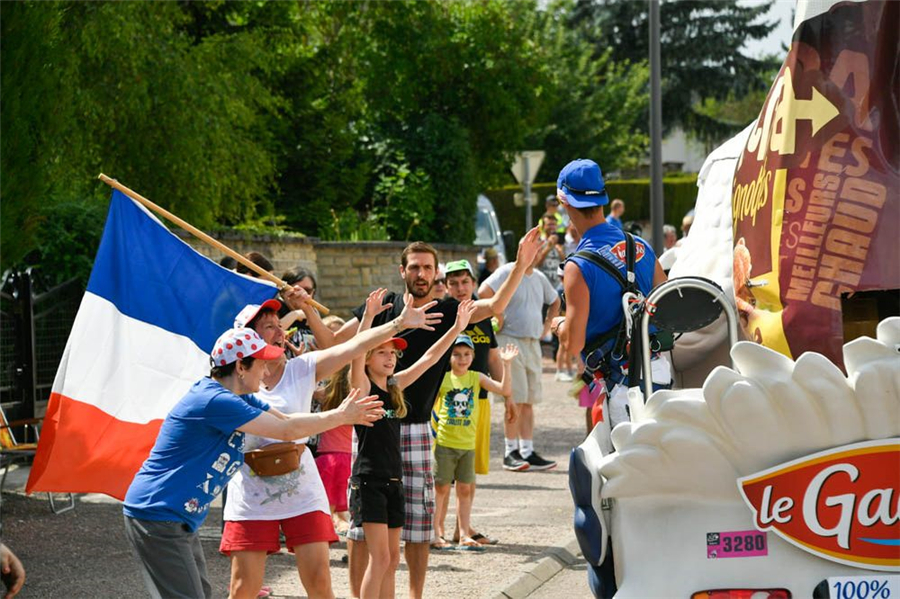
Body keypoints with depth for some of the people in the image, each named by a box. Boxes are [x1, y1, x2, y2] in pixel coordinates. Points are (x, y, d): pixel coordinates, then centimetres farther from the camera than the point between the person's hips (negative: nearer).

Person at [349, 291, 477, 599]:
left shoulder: (395, 386, 11)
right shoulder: (362, 386, -7)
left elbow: (428, 359, 13)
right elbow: (356, 354, -25)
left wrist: (457, 328, 6)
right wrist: (368, 317, -38)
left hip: (393, 481, 8)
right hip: (369, 480, -8)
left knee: (392, 559, 9)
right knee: (380, 558, -11)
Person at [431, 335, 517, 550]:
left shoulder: (477, 378, 1)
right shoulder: (442, 379, -4)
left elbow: (504, 390, -8)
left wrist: (506, 364, -15)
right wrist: (433, 425, -7)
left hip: (467, 444, 2)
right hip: (444, 442, -2)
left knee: (465, 489, 7)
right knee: (441, 487, 3)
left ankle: (464, 535, 13)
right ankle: (436, 534, 9)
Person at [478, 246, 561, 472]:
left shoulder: (540, 278, 14)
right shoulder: (507, 272, -8)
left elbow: (555, 301, 32)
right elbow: (484, 292, -24)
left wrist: (547, 325, 18)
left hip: (533, 343, 7)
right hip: (511, 341, -7)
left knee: (529, 402, 7)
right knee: (516, 400, -7)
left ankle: (527, 452, 10)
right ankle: (511, 453, -1)